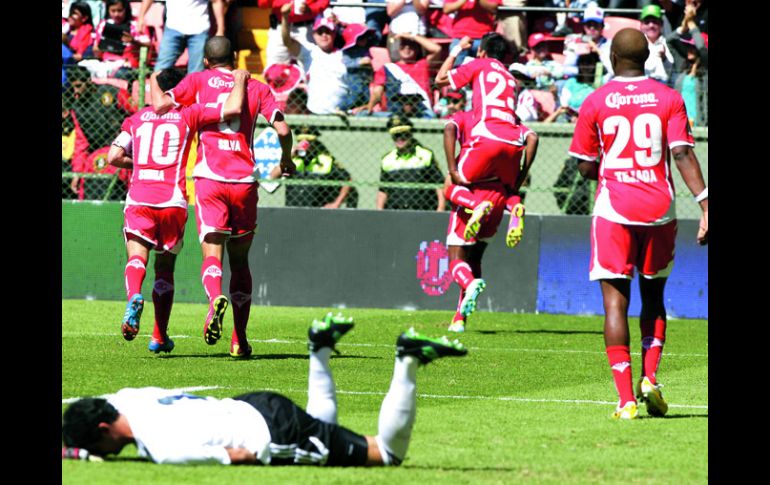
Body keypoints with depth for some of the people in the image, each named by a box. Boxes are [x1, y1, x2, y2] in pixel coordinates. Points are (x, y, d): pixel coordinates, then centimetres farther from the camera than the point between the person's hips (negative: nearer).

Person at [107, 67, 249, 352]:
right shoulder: (189, 115, 7)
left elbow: (113, 157, 7)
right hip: (173, 201, 0)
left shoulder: (137, 119, 14)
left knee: (136, 257, -6)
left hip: (138, 200, 0)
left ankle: (134, 297, -41)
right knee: (165, 267, 13)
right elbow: (233, 109, -3)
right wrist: (240, 81, 15)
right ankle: (159, 337, 14)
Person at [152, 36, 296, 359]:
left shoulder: (198, 81, 8)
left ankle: (216, 300, -39)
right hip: (245, 180, 2)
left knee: (212, 256, -5)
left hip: (209, 178, -2)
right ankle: (239, 339, 9)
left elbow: (160, 105, -6)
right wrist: (286, 161, 19)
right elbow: (283, 130, 2)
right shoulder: (258, 88, 11)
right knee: (240, 261, 12)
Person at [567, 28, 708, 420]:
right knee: (653, 297, 20)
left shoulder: (595, 102, 0)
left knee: (616, 302, -1)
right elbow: (683, 154, -9)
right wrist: (705, 204, -11)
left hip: (613, 210, -2)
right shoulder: (668, 98, 1)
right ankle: (650, 377, 2)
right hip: (659, 210, 2)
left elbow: (586, 168, 3)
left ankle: (626, 398, -11)